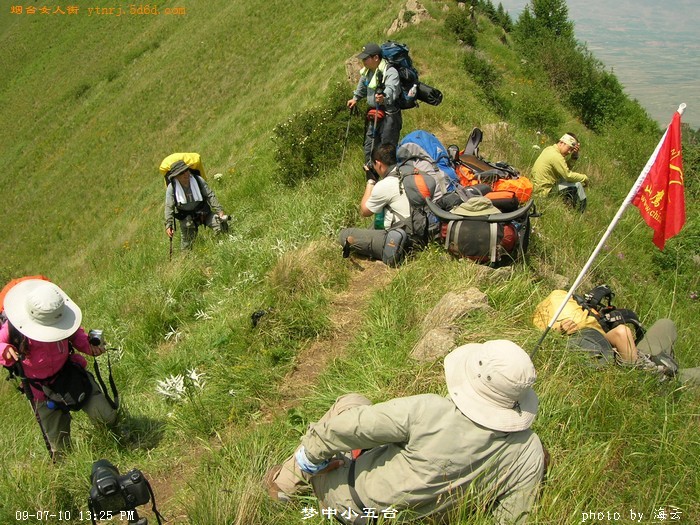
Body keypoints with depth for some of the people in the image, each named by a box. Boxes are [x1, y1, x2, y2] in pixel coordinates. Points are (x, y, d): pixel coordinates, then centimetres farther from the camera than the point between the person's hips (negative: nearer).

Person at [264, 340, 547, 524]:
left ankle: (286, 481, 27)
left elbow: (341, 430, -25)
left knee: (352, 403, 15)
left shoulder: (426, 412, -34)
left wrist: (308, 457, -5)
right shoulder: (530, 454, -23)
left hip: (349, 501, -4)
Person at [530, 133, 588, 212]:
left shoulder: (549, 149, 8)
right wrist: (584, 178, -3)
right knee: (577, 185, -5)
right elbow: (569, 175, -18)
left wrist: (574, 155, 1)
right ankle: (582, 212, 13)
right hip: (544, 191, -10)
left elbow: (567, 167, 14)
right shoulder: (556, 156, -21)